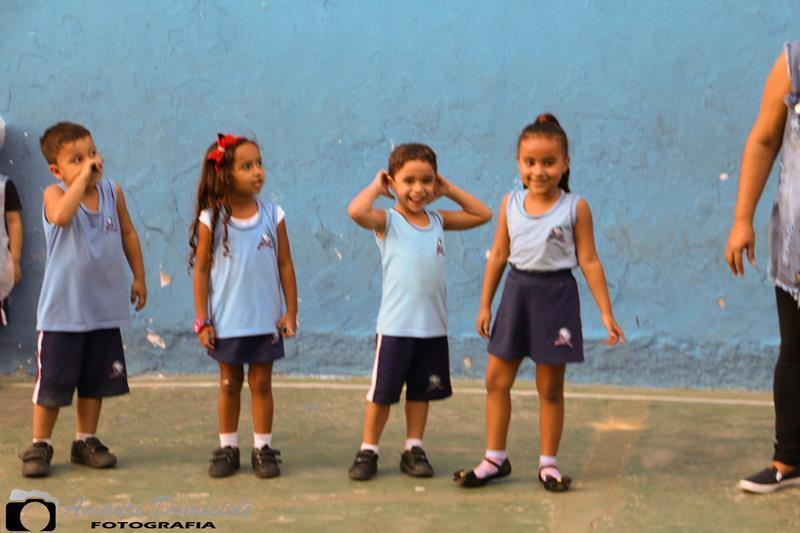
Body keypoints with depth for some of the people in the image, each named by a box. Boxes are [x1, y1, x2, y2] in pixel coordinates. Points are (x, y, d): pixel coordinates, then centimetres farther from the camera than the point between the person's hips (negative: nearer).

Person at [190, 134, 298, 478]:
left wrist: (291, 312, 0)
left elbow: (285, 265, 1)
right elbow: (201, 270, -4)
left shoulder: (272, 215, -3)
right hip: (226, 320, -1)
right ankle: (227, 448, 21)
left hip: (265, 319, 1)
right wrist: (202, 320, -5)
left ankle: (262, 449, 16)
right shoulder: (211, 219, -8)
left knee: (261, 384, 7)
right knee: (229, 383, 11)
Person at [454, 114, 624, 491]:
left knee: (550, 386, 6)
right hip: (517, 290, 3)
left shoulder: (575, 208, -6)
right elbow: (499, 255, 8)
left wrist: (606, 313, -6)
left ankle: (548, 463, 18)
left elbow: (589, 261, -4)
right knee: (497, 379, 4)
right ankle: (495, 458, 17)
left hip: (556, 294, -3)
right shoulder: (511, 204, 2)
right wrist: (485, 304, 10)